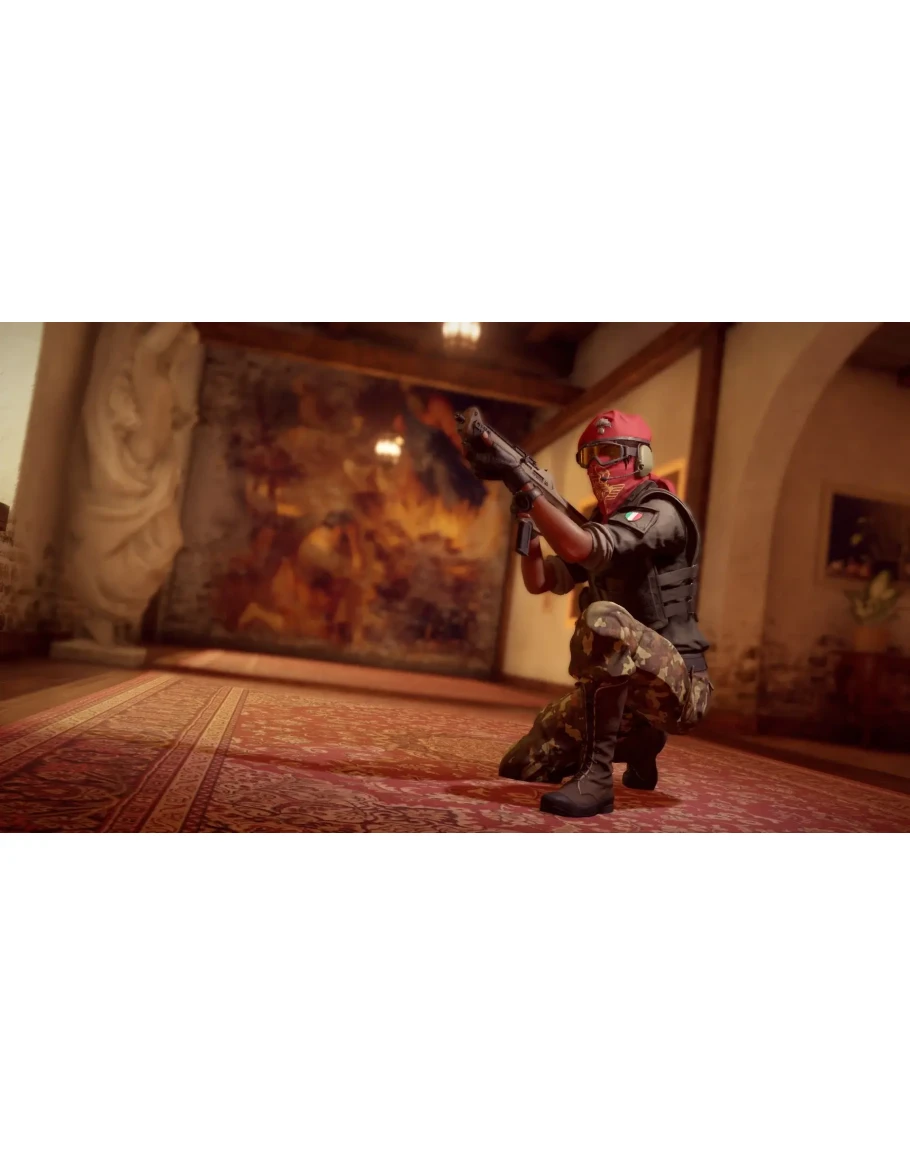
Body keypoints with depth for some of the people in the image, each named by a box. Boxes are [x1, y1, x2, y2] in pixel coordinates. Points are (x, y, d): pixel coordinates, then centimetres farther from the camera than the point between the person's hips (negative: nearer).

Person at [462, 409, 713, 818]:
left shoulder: (660, 512, -13)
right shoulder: (598, 523, 14)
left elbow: (578, 548, -31)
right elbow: (540, 581, 12)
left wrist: (518, 479, -30)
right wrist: (529, 521, -3)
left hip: (679, 687, -8)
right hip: (624, 687, 8)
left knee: (603, 617, -38)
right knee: (520, 767, 6)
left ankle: (594, 776, -30)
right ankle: (639, 742, 22)